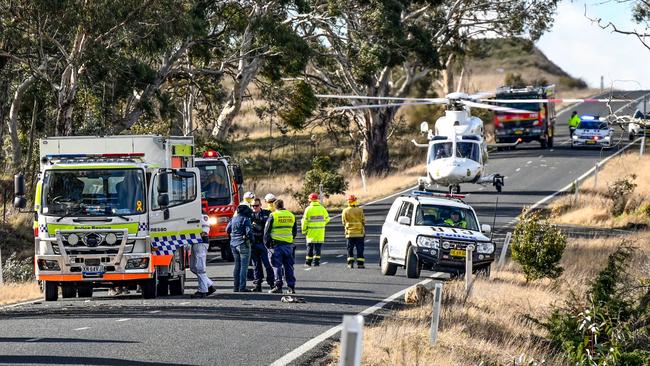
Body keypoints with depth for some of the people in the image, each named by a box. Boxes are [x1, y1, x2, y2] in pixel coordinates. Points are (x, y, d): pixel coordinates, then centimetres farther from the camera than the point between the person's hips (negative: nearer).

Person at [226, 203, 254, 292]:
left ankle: (236, 287, 14)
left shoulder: (233, 219, 9)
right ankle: (242, 287, -7)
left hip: (234, 244, 7)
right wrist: (251, 240, -1)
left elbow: (227, 230, 17)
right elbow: (249, 232, -18)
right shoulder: (245, 220, -12)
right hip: (243, 245, -7)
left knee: (237, 266, 14)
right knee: (244, 266, -4)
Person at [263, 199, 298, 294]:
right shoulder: (291, 216, 9)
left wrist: (267, 243, 4)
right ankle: (291, 287, 8)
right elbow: (295, 231, 17)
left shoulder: (273, 216, -6)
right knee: (289, 266, 9)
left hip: (276, 244, -4)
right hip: (288, 245, 4)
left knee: (277, 266, 0)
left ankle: (278, 286, -4)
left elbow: (266, 231, -5)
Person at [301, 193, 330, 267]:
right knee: (318, 247, 5)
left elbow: (304, 221, -7)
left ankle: (308, 262, 10)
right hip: (320, 231, 2)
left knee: (310, 247, 7)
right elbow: (327, 219, 11)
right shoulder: (322, 209, 2)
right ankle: (316, 262, -1)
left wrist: (303, 230, 3)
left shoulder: (308, 209, -8)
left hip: (311, 232, -2)